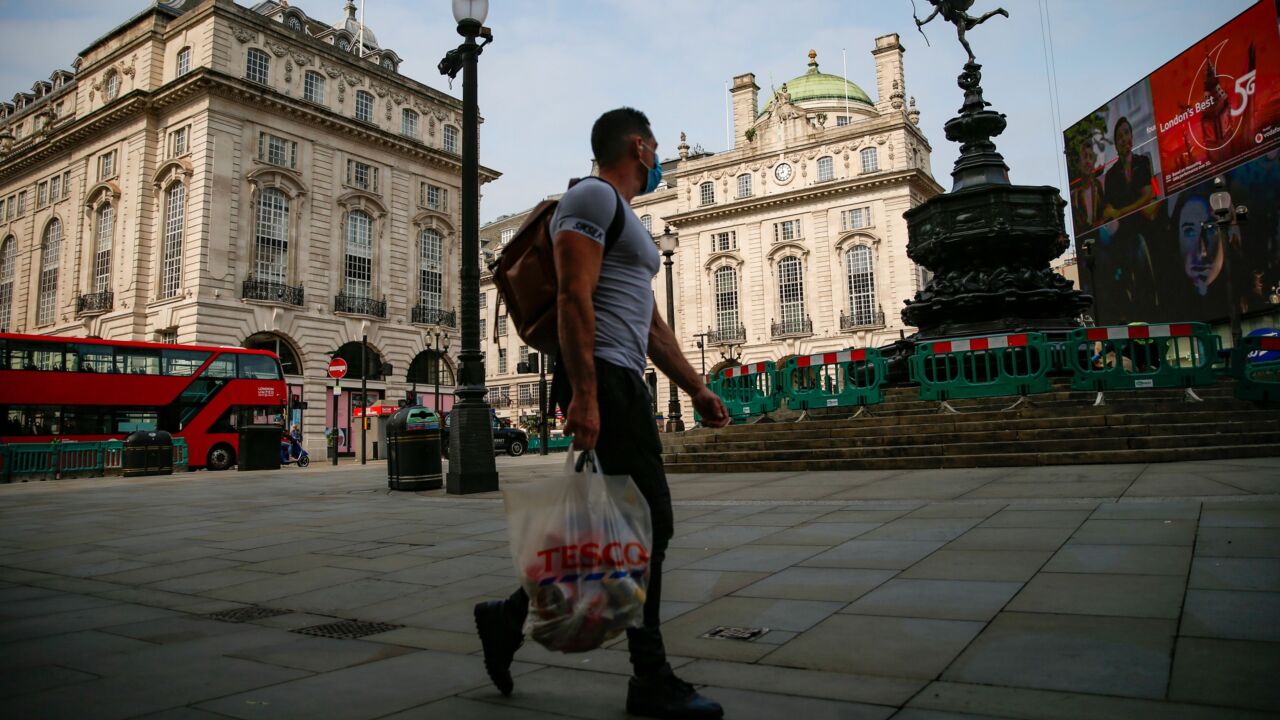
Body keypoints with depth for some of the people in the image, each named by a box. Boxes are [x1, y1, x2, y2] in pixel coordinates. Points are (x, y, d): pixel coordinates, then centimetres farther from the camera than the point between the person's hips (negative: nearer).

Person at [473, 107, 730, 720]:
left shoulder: (626, 217, 27)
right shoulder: (593, 196, -5)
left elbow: (650, 322, 26)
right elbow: (574, 296, -18)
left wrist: (695, 387, 21)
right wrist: (584, 394, -26)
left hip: (623, 382, 10)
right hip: (602, 380, -10)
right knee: (648, 525, -6)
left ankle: (511, 618, 21)